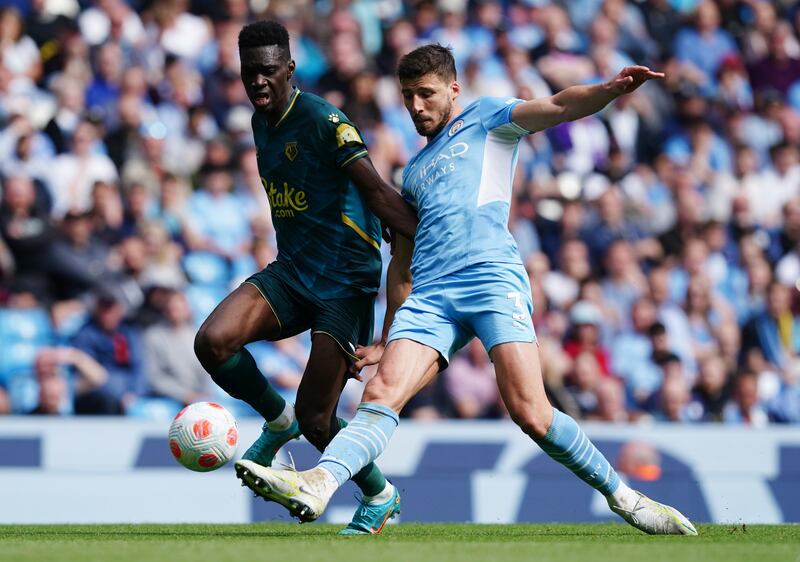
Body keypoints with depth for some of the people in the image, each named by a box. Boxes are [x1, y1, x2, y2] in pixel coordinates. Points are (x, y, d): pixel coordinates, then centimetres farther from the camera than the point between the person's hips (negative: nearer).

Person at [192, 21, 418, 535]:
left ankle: (379, 494, 21)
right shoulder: (261, 122, 10)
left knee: (315, 418, -7)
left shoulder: (323, 121, -16)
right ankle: (278, 421, 9)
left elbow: (378, 193, -21)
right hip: (291, 272, 7)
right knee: (213, 341, -19)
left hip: (347, 280, -7)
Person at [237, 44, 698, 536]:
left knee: (531, 414, -20)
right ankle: (317, 485, -39)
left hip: (491, 275, -5)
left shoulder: (486, 119, 16)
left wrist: (612, 89, -22)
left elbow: (557, 107, -1)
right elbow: (402, 260, 36)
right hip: (429, 296, 5)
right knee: (382, 394, -18)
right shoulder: (414, 172, 33)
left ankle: (622, 496, -5)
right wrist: (385, 340, 32)